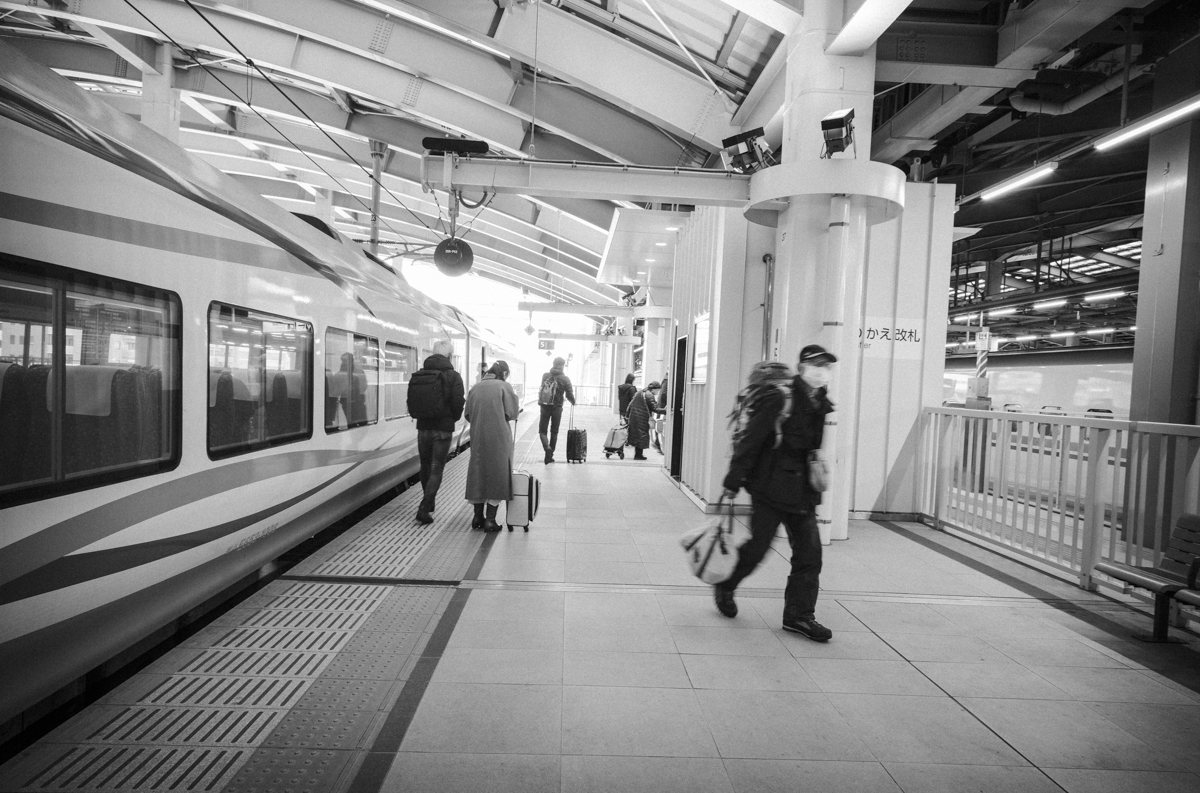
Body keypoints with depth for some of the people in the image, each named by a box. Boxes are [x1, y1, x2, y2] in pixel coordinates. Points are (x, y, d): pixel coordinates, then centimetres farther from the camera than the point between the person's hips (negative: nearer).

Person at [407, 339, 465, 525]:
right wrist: (453, 419, 5)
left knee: (425, 466, 18)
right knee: (436, 469, 2)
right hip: (443, 428, -4)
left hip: (423, 427, 5)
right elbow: (458, 403, -14)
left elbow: (411, 403, 6)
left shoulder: (418, 375, 3)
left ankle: (429, 503, 33)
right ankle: (424, 509, -5)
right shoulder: (453, 376, -11)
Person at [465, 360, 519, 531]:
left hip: (478, 438, 4)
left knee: (478, 474, 15)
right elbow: (512, 413, -8)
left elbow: (468, 415, 7)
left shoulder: (475, 387, 7)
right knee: (497, 475, 5)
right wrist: (519, 406, 11)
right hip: (498, 439, -4)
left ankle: (478, 517, 21)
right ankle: (490, 520, 5)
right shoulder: (504, 386, -6)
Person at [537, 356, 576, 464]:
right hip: (557, 408, -1)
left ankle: (547, 448, -17)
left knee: (542, 430, 9)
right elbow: (569, 395, -4)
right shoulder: (565, 379, -7)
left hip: (544, 407, 1)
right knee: (554, 432, 13)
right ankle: (549, 456, 16)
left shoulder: (545, 376, -1)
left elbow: (541, 389, 7)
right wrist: (573, 401, 17)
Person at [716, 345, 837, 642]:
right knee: (758, 547, 1)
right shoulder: (781, 398, -15)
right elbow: (750, 439, -16)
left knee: (810, 553, 6)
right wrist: (733, 481, -15)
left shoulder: (819, 404, 9)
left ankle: (799, 615, 19)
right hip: (771, 486, -7)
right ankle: (724, 587, 28)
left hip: (803, 491, 7)